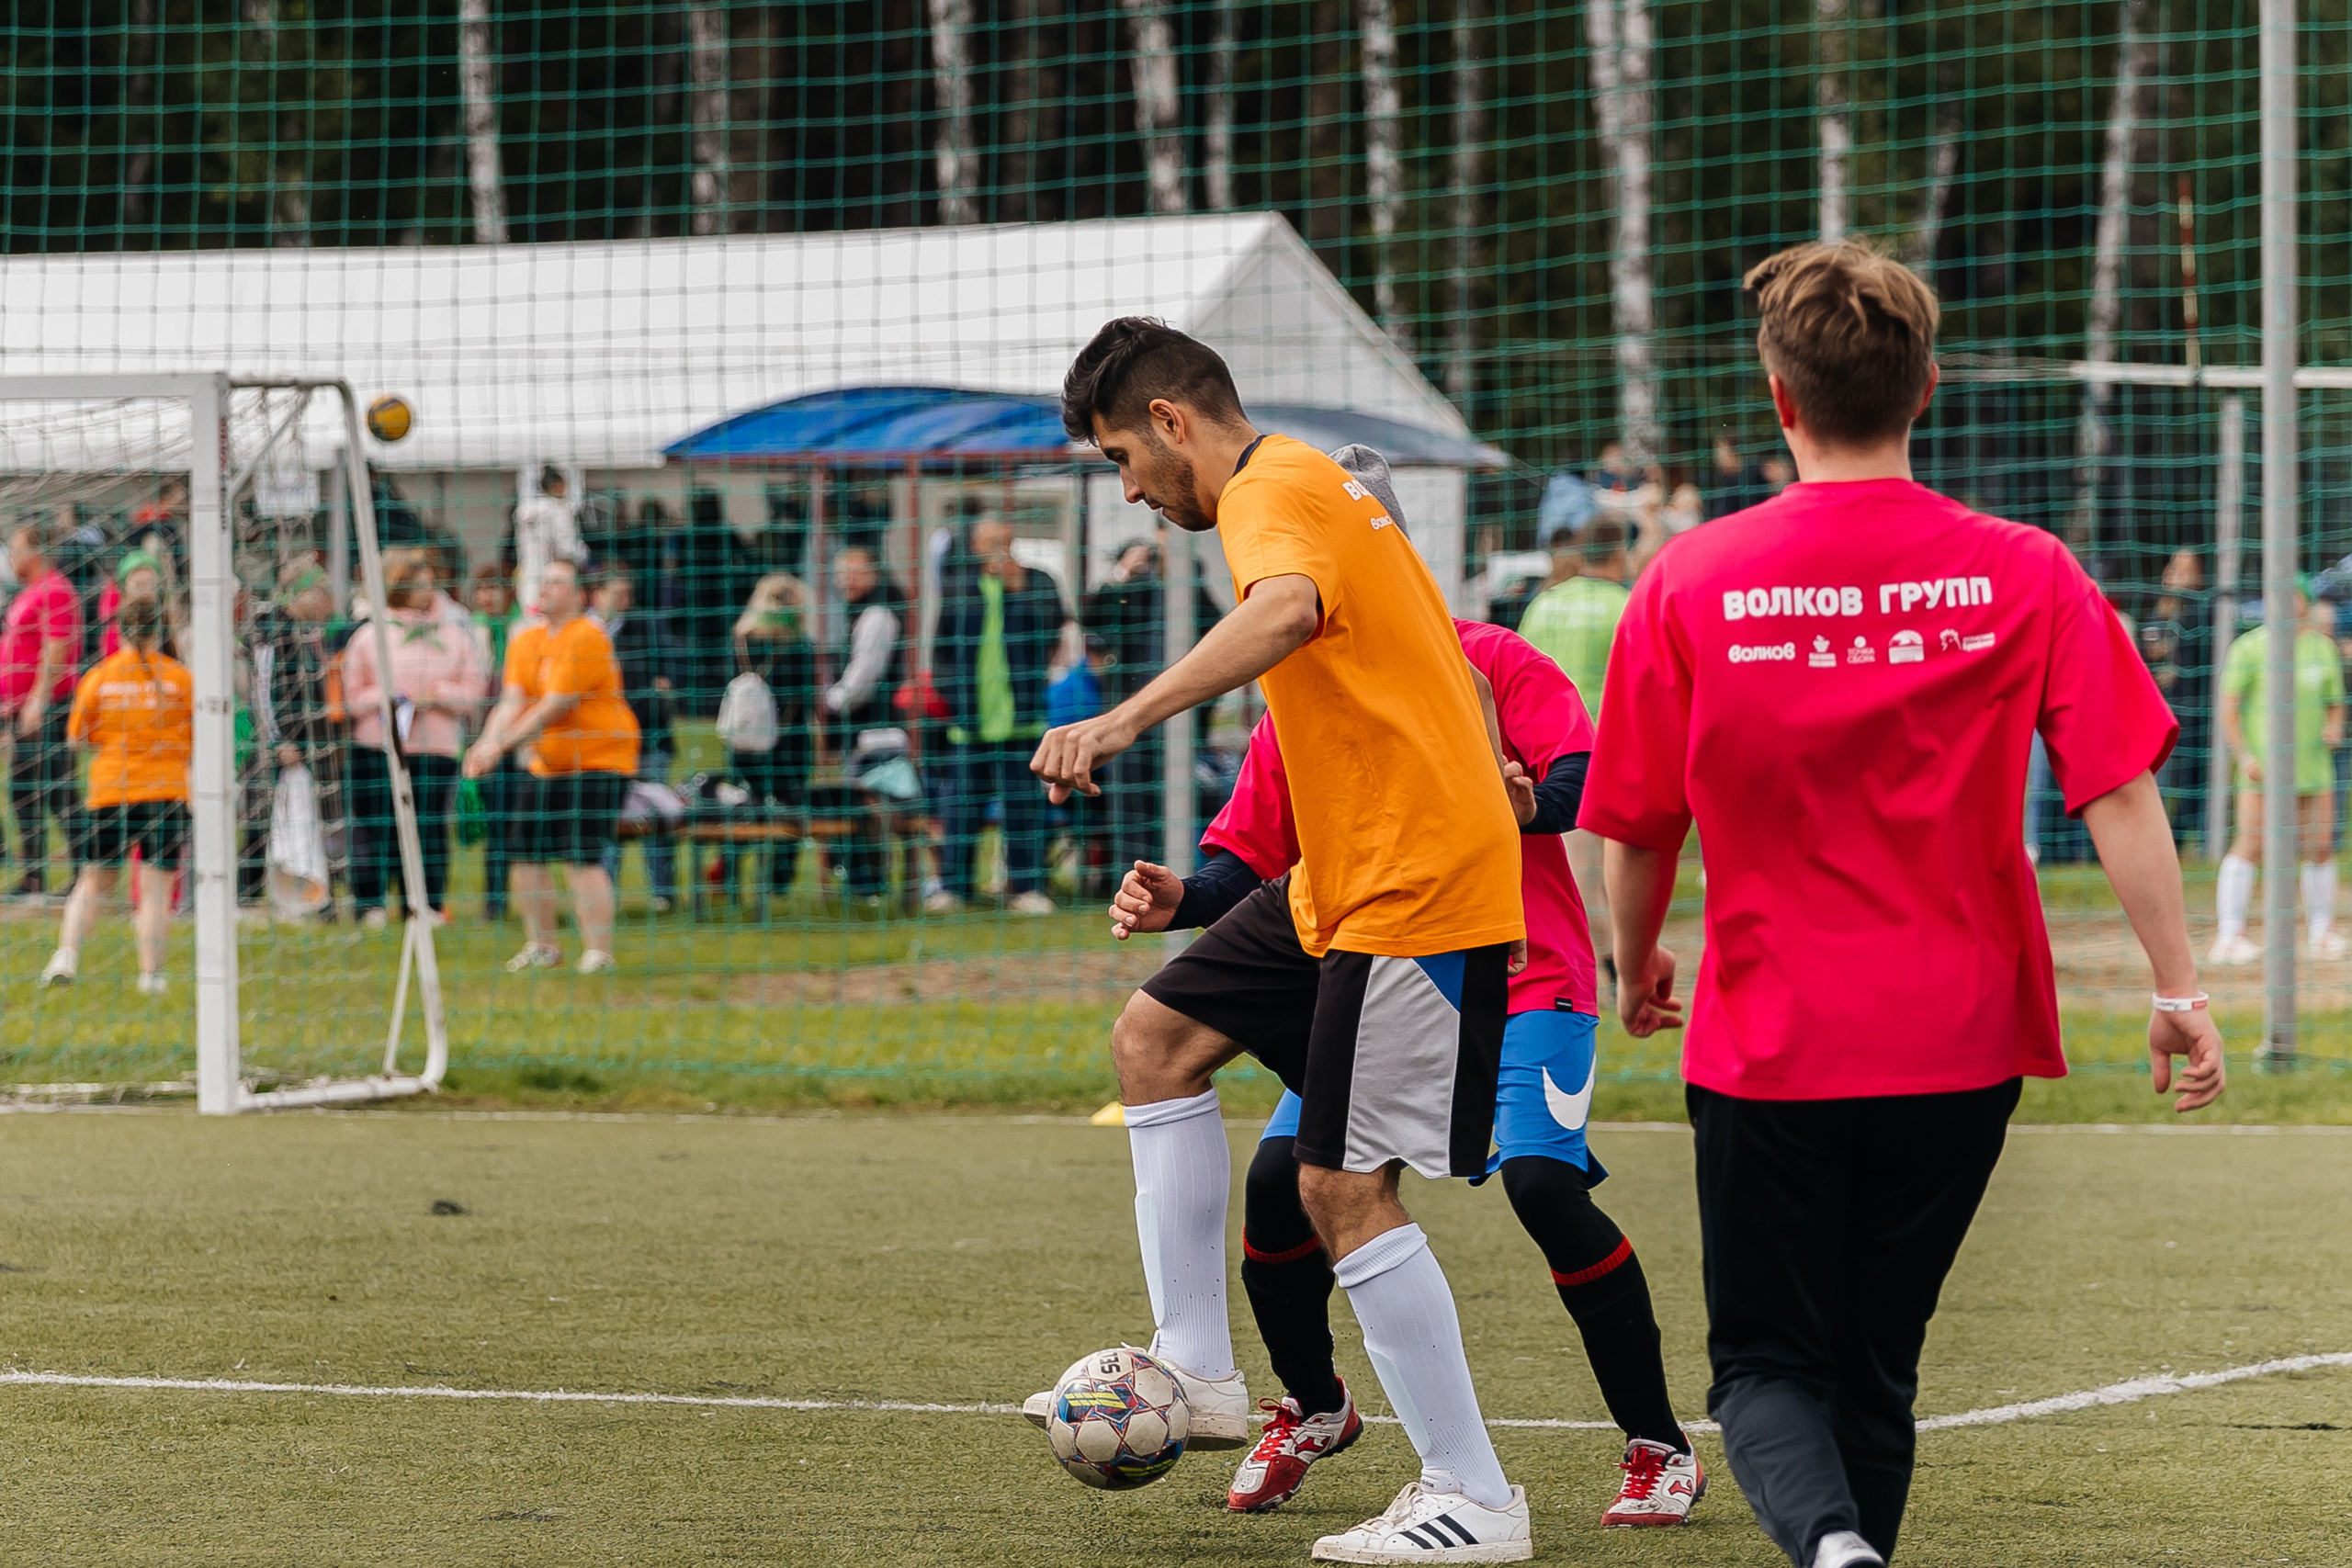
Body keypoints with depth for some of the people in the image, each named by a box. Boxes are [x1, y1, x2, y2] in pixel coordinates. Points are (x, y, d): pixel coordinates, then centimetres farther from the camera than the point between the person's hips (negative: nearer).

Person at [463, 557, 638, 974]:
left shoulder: (586, 638, -16)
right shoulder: (525, 641, 8)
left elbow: (555, 706, -21)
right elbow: (513, 701, -2)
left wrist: (502, 745, -23)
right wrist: (488, 742, -21)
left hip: (598, 762, -8)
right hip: (546, 765, 8)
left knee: (583, 857, -17)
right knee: (527, 855, 6)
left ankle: (599, 952, -13)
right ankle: (541, 946, 21)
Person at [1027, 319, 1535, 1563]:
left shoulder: (1273, 495, -15)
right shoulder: (1311, 487, 17)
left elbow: (1285, 612, -39)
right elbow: (1438, 654, 28)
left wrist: (1127, 720, -48)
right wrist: (1485, 772, 38)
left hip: (1416, 890, -11)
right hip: (1343, 880, 11)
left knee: (1343, 1187, -9)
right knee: (1155, 1037, 11)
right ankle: (1198, 1371, 10)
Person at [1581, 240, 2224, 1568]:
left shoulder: (1690, 583, -6)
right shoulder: (2023, 574, -5)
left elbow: (1638, 828, 2)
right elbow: (2120, 795, -8)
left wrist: (1638, 967, 20)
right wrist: (2180, 989, -3)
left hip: (1768, 1045, -2)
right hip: (1961, 1040, 2)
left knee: (1769, 1365, 6)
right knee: (1877, 1365, 17)